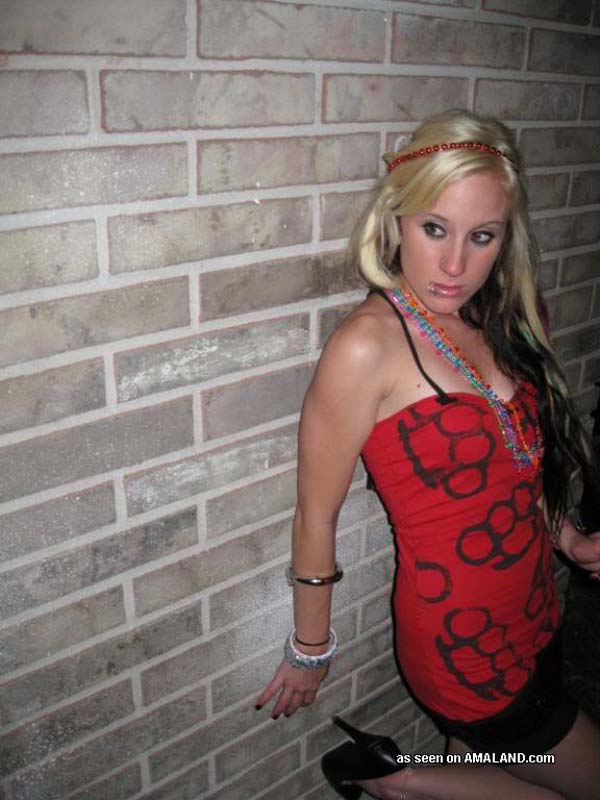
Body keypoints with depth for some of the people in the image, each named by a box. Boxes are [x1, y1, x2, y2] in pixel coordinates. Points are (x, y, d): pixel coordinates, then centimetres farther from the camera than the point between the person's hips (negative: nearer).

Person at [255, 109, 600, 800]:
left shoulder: (488, 324, -1)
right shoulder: (368, 343, -24)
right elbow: (316, 517, -16)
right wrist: (310, 651, -7)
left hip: (534, 622, 7)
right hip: (462, 647, -7)